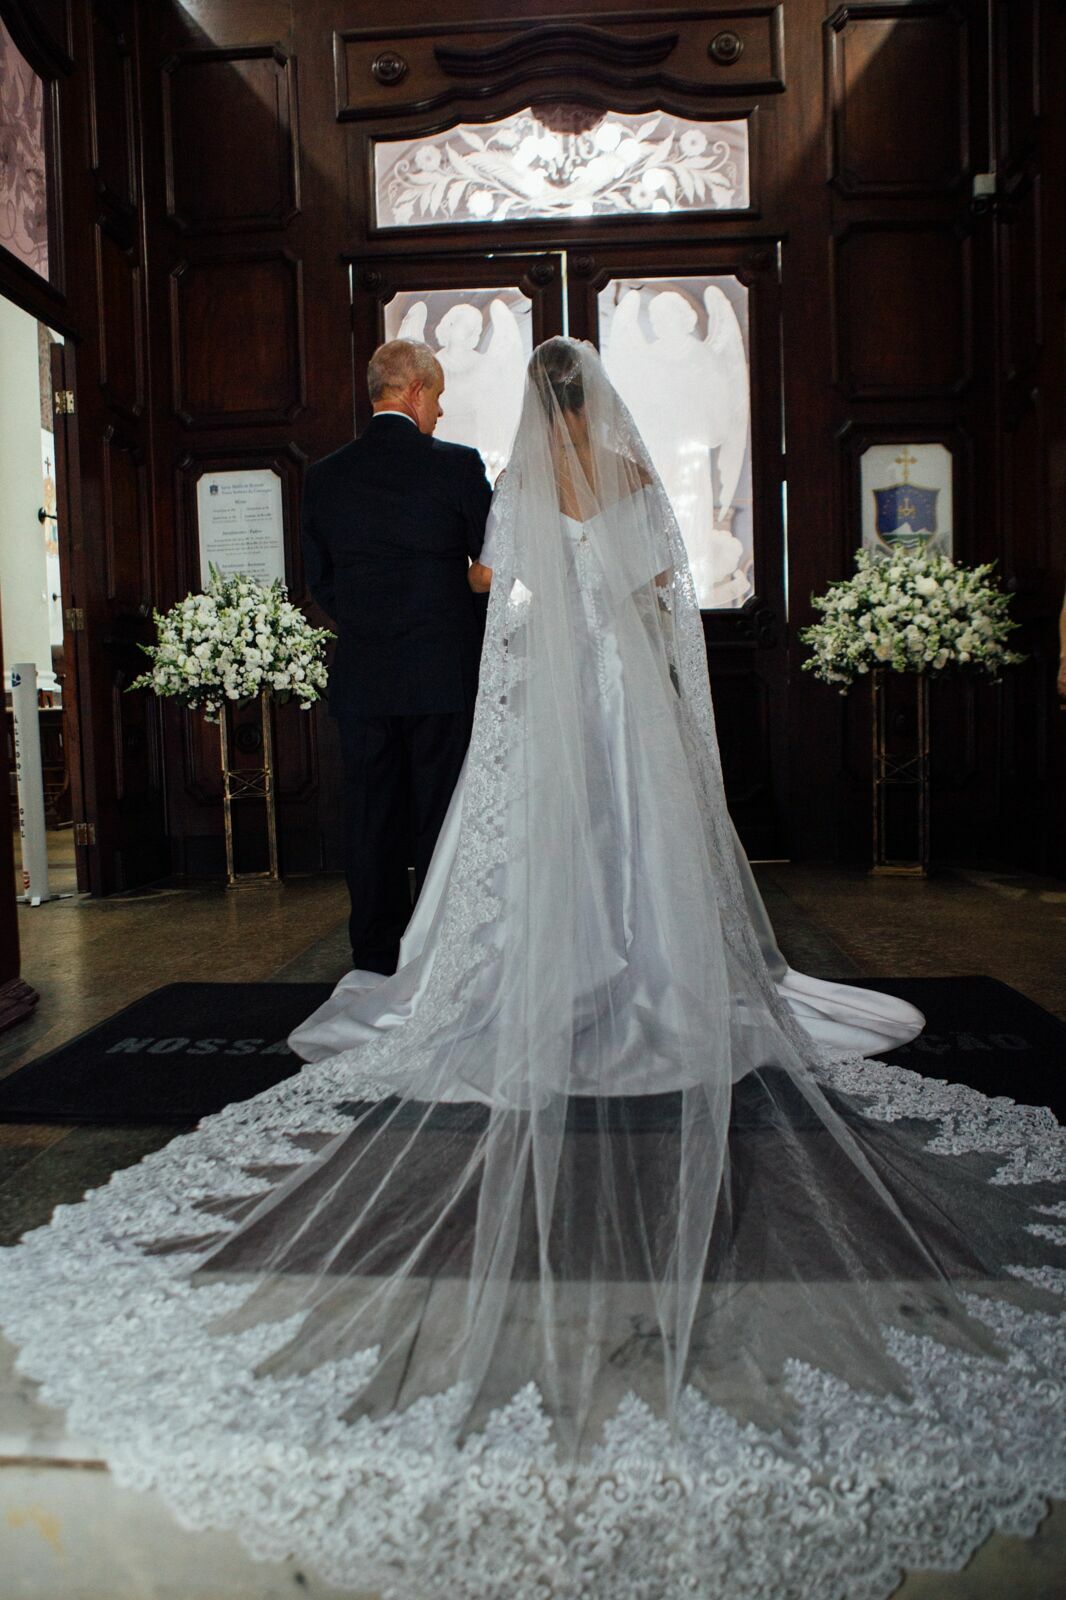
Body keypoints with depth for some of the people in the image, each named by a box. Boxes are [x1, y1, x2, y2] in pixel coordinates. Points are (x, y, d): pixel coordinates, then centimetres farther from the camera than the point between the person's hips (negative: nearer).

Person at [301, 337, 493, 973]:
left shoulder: (325, 475, 4)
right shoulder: (457, 466, -7)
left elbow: (319, 578, 10)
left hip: (361, 677, 3)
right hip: (443, 674, -3)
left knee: (370, 818, 10)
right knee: (443, 816, 5)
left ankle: (377, 956, 19)